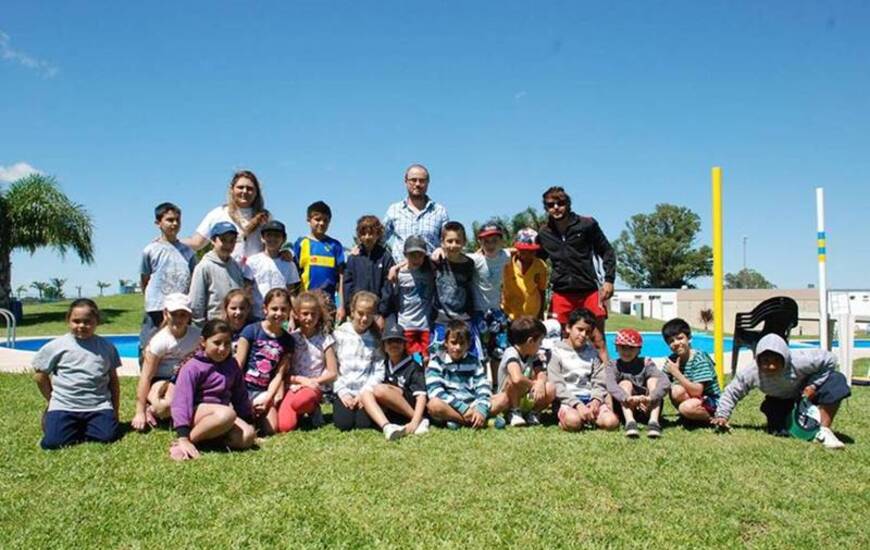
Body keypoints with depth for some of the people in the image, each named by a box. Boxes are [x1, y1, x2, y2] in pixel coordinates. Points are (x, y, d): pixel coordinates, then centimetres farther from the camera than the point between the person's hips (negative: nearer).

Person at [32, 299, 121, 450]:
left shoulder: (106, 347, 6)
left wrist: (115, 410, 9)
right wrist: (53, 400, 10)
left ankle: (77, 427, 9)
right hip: (64, 406, -1)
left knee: (108, 436, -22)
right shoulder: (56, 346, -1)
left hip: (99, 406, 1)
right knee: (52, 442, -20)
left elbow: (113, 379, 12)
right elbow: (40, 376, 9)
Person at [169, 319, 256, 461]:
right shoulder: (193, 367, -12)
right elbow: (181, 400, -20)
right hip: (196, 412, -6)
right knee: (227, 413, -38)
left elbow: (240, 394, 17)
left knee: (247, 436, -23)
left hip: (219, 412, 6)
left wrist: (249, 421, 16)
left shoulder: (231, 364, 7)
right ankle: (185, 442, -25)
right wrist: (183, 437, -30)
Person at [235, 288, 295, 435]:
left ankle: (252, 415, 16)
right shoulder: (251, 331, -4)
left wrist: (268, 398, -10)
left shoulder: (287, 340, 7)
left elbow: (279, 374, 2)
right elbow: (238, 366, -5)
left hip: (263, 391, 3)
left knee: (270, 429, -11)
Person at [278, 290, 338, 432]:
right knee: (284, 426, -25)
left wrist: (313, 381, -12)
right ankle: (302, 411, 8)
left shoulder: (325, 339, 3)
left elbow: (332, 373, 1)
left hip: (315, 387, -1)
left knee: (298, 401, -38)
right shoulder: (292, 338, 6)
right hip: (294, 385, 1)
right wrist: (302, 379, -13)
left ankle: (312, 409, -3)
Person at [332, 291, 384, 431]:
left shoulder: (375, 339, 5)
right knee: (343, 423, -20)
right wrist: (342, 392, -9)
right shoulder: (340, 334, 2)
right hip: (344, 391, 0)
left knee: (364, 424, -19)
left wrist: (364, 393, -11)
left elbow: (379, 371, -1)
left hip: (366, 392, 0)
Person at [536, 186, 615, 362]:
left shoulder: (587, 225, -1)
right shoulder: (544, 234, 7)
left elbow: (607, 252, 3)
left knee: (599, 341, -2)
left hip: (589, 292, -2)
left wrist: (609, 280, -5)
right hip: (561, 295, 2)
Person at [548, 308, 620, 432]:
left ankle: (587, 418, 0)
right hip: (567, 400, -4)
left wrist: (596, 400, -12)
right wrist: (578, 404, -19)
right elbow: (557, 385, -7)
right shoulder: (557, 351, 3)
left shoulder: (592, 352, 17)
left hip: (590, 398, 4)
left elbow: (599, 382, 9)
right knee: (573, 422, -36)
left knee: (611, 422, -24)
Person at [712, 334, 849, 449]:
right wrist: (722, 415, -24)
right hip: (781, 400, 1)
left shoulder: (799, 362, -37)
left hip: (806, 393, -1)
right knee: (777, 430, -21)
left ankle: (824, 431, -29)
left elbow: (829, 359, -22)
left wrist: (814, 385, -27)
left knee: (835, 380, -30)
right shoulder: (750, 374, -30)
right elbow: (732, 392, -14)